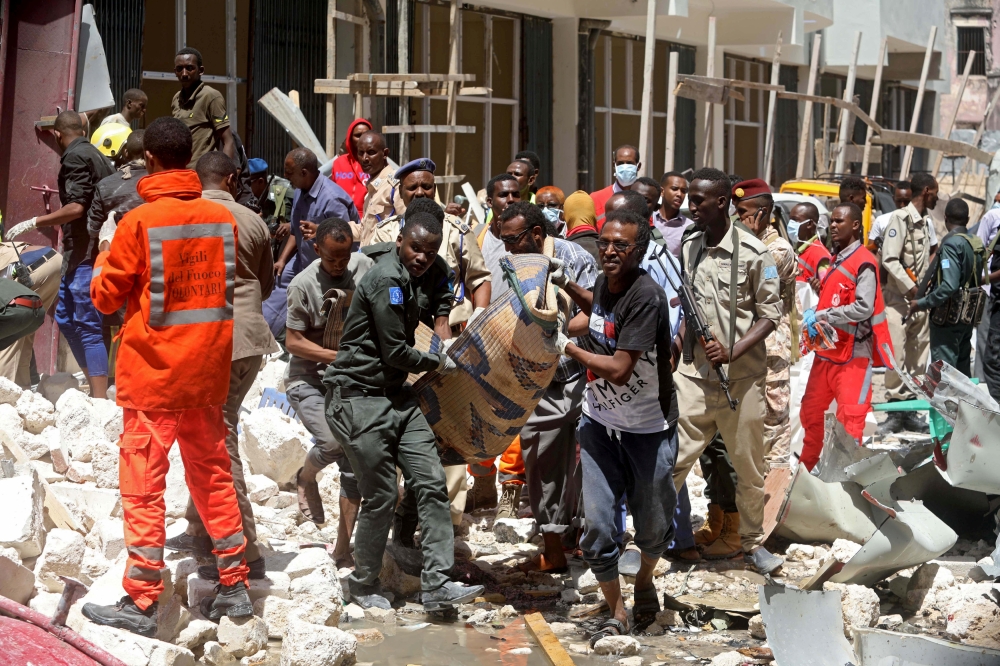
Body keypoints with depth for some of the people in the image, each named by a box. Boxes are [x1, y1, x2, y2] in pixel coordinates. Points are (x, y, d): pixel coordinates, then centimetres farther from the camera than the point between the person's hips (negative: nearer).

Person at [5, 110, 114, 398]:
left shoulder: (74, 158, -11)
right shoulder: (97, 155, 16)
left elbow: (76, 208, -20)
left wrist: (34, 223, -15)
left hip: (84, 254, -10)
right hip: (90, 251, 10)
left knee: (88, 326, -9)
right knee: (65, 317, 17)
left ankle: (100, 399, -9)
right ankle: (95, 386, 20)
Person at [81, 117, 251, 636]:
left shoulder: (139, 222, -14)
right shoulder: (222, 217, -1)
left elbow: (106, 296, -4)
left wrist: (106, 249, 12)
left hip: (154, 374, -5)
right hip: (208, 372, 5)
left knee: (143, 486, 1)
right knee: (213, 476, 16)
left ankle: (141, 602, 2)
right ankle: (234, 587, 20)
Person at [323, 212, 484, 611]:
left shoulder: (428, 273, 7)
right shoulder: (387, 280, -19)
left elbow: (441, 281, 34)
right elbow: (395, 353, -17)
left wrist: (442, 320, 17)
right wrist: (438, 364, -2)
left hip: (397, 396, 9)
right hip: (360, 396, -9)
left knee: (431, 483, -2)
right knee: (381, 497, -4)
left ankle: (437, 585, -2)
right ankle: (363, 585, 16)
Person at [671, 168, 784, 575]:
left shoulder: (752, 253, -8)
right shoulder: (687, 247, 6)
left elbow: (770, 314, -7)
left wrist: (732, 353, -18)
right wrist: (681, 344, 4)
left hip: (741, 376, -3)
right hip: (694, 373, 3)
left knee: (749, 466, 9)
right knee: (672, 458, -3)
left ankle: (752, 543, 25)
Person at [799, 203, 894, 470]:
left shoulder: (864, 263, -13)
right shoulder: (835, 262, 15)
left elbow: (864, 308, -23)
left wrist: (821, 316, -21)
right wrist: (812, 313, 3)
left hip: (853, 353, -9)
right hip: (827, 350, 9)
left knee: (850, 418, -6)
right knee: (811, 410, 17)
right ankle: (807, 466, 32)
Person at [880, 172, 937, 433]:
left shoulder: (927, 221, 15)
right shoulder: (900, 218, -8)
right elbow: (890, 260, -14)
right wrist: (910, 289, -16)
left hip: (921, 300, 7)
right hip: (900, 299, -7)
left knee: (918, 357, 7)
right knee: (897, 356, -8)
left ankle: (909, 409, 14)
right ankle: (895, 410, -1)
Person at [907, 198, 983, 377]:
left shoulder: (951, 243, -17)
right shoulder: (976, 243, 7)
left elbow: (949, 286, -26)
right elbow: (976, 281, 12)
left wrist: (922, 303, -18)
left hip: (948, 317, -8)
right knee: (962, 371, 16)